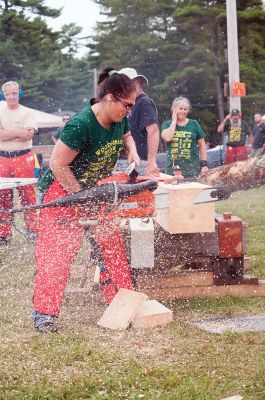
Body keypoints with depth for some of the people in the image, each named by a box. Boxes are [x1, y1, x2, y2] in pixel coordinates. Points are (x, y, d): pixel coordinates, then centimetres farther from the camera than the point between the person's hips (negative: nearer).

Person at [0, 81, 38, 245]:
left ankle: (32, 231, 3)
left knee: (28, 195, -3)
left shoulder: (28, 113, 4)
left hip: (23, 158, -2)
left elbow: (28, 135, -11)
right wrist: (18, 133, -11)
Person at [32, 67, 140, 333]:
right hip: (63, 190, -8)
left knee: (112, 241, 6)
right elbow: (58, 165, -27)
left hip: (96, 188, 8)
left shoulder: (119, 120, -7)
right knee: (57, 251, -9)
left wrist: (133, 153, -4)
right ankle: (44, 313, -2)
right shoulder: (81, 125, -32)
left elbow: (126, 136, 18)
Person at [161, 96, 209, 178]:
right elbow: (167, 138, -12)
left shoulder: (194, 124, 9)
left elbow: (202, 145, 10)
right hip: (173, 167, 0)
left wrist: (204, 164, 1)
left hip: (192, 167, 0)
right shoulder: (167, 124, 9)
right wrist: (174, 121, -2)